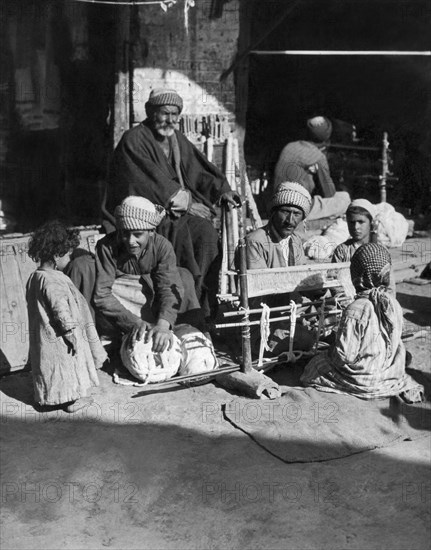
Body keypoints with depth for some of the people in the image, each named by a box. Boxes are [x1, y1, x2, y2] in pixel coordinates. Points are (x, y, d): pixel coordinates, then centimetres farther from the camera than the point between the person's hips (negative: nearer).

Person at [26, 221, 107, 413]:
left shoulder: (34, 277, 3)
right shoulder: (53, 282, -27)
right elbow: (62, 312, -27)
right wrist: (74, 336, -18)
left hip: (42, 337, 9)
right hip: (59, 340, -9)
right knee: (68, 368, 8)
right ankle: (72, 400, 22)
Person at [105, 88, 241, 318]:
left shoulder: (178, 140, 17)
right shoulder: (134, 140, -6)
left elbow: (200, 169, 14)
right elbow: (151, 179, -15)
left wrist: (222, 190, -1)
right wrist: (178, 195, -14)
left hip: (178, 210, 6)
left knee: (206, 231, -21)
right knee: (180, 232, -32)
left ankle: (205, 304, -19)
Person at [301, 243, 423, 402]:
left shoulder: (354, 311, -29)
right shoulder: (394, 304, -10)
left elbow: (345, 356, -26)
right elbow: (396, 344, 3)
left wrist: (331, 351, -4)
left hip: (362, 380, -7)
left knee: (317, 364, 11)